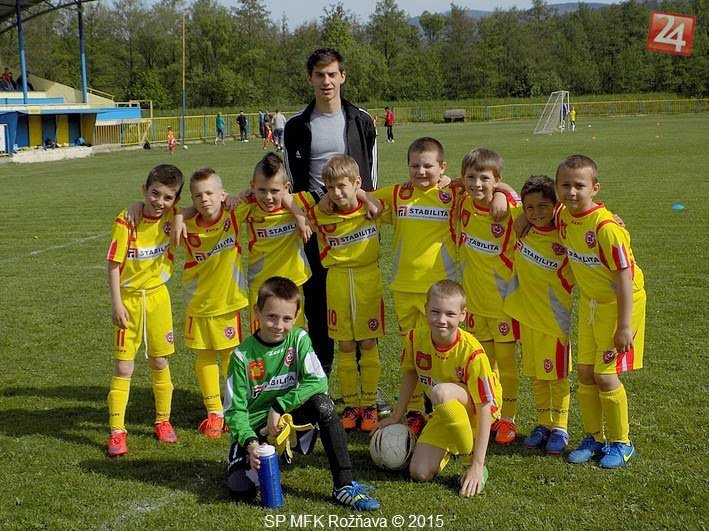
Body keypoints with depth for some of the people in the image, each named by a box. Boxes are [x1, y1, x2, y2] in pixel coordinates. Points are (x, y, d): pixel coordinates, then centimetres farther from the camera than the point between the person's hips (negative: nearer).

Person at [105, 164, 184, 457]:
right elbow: (114, 265, -12)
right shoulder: (126, 221, -16)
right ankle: (117, 431, 5)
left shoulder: (171, 215, -6)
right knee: (123, 367, -1)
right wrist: (116, 303, -16)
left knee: (160, 362, 12)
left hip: (157, 296, 3)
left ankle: (163, 420, 28)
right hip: (128, 298, -3)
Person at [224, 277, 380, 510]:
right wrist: (250, 442, -28)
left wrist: (279, 406, -22)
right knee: (240, 491, -23)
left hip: (289, 419, 1)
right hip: (254, 429, -1)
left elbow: (318, 381, -18)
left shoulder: (298, 339, -6)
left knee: (321, 402, -29)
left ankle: (344, 486, -24)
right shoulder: (243, 355, -11)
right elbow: (235, 409, -11)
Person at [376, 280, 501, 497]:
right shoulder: (415, 338, -16)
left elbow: (484, 410, -28)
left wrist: (477, 466, -30)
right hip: (444, 414, 5)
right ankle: (450, 448, 22)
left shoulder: (472, 352, -30)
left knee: (442, 392, -38)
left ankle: (471, 461, -17)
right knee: (419, 473, -12)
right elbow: (410, 374, 7)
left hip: (475, 409, -5)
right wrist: (397, 415, 11)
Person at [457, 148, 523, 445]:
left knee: (506, 361, 7)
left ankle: (507, 419, 20)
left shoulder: (512, 210, -20)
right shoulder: (463, 205, -4)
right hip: (475, 300, 4)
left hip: (504, 300, -4)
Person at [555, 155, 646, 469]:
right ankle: (594, 439, 24)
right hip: (589, 302, 7)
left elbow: (624, 278, -24)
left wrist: (625, 326, -24)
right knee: (585, 373, 8)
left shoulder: (605, 226, -27)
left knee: (605, 376, -4)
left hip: (619, 303, -7)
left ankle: (622, 443, 14)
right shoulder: (563, 217, -6)